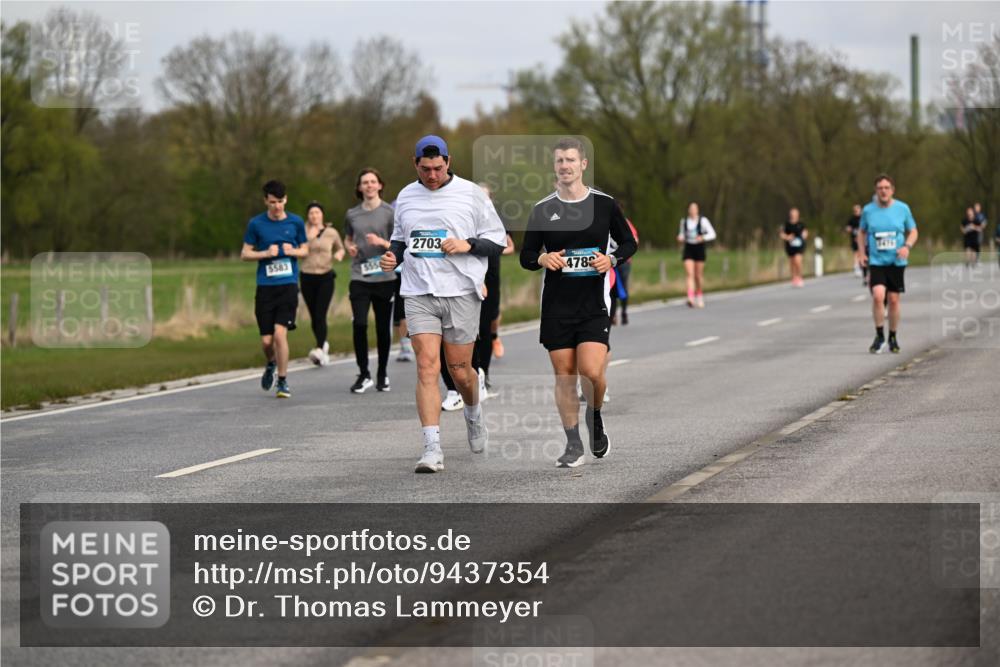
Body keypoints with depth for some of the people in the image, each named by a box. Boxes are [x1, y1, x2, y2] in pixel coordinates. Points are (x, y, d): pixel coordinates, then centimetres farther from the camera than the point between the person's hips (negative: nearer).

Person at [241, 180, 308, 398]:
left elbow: (305, 251, 14)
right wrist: (266, 253, -9)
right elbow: (245, 254, 7)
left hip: (289, 284, -1)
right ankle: (271, 365, 35)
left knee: (280, 333, -14)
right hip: (265, 287, 1)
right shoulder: (256, 224, 3)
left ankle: (283, 381, 0)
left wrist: (292, 251, -7)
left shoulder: (296, 222, 5)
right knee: (266, 340, 0)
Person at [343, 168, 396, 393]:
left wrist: (382, 242, -17)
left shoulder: (390, 213, 1)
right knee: (359, 324, -12)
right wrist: (350, 247, 4)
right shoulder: (352, 214, 10)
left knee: (383, 327, 5)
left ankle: (382, 374, 19)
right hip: (359, 278, 1)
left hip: (384, 278, -1)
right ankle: (363, 375, -3)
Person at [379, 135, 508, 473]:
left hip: (461, 293, -2)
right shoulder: (406, 197, 10)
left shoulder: (470, 194, 1)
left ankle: (474, 416, 39)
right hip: (418, 294, 2)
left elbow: (498, 239, 5)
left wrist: (467, 245, -13)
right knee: (427, 366, -11)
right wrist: (393, 255, 4)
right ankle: (432, 449, -16)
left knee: (460, 370, 5)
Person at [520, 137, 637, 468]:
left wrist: (611, 259, -8)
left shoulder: (604, 204, 2)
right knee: (564, 375, 2)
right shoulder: (542, 210, 4)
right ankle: (574, 445, 12)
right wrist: (542, 259, -13)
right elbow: (526, 256, 9)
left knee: (591, 371, -15)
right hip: (556, 306, 2)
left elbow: (629, 243, 12)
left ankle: (595, 417, 17)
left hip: (594, 305, -2)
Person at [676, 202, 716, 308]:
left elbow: (712, 234, -5)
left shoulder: (703, 220, -4)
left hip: (699, 248, -2)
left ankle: (700, 298, 28)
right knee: (690, 274, -13)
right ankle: (691, 299, -25)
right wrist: (680, 238, -3)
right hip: (688, 249, 2)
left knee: (698, 275, 6)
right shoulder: (684, 221, 6)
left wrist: (703, 238, -22)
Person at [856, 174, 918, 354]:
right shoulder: (868, 210, 0)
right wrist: (861, 252, 2)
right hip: (876, 261, -1)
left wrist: (907, 246, -11)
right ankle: (879, 336, -5)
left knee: (893, 300, 5)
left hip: (896, 262, 1)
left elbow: (913, 232, 9)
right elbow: (861, 232, 16)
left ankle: (892, 338, 23)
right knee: (878, 296, -19)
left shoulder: (902, 209, -1)